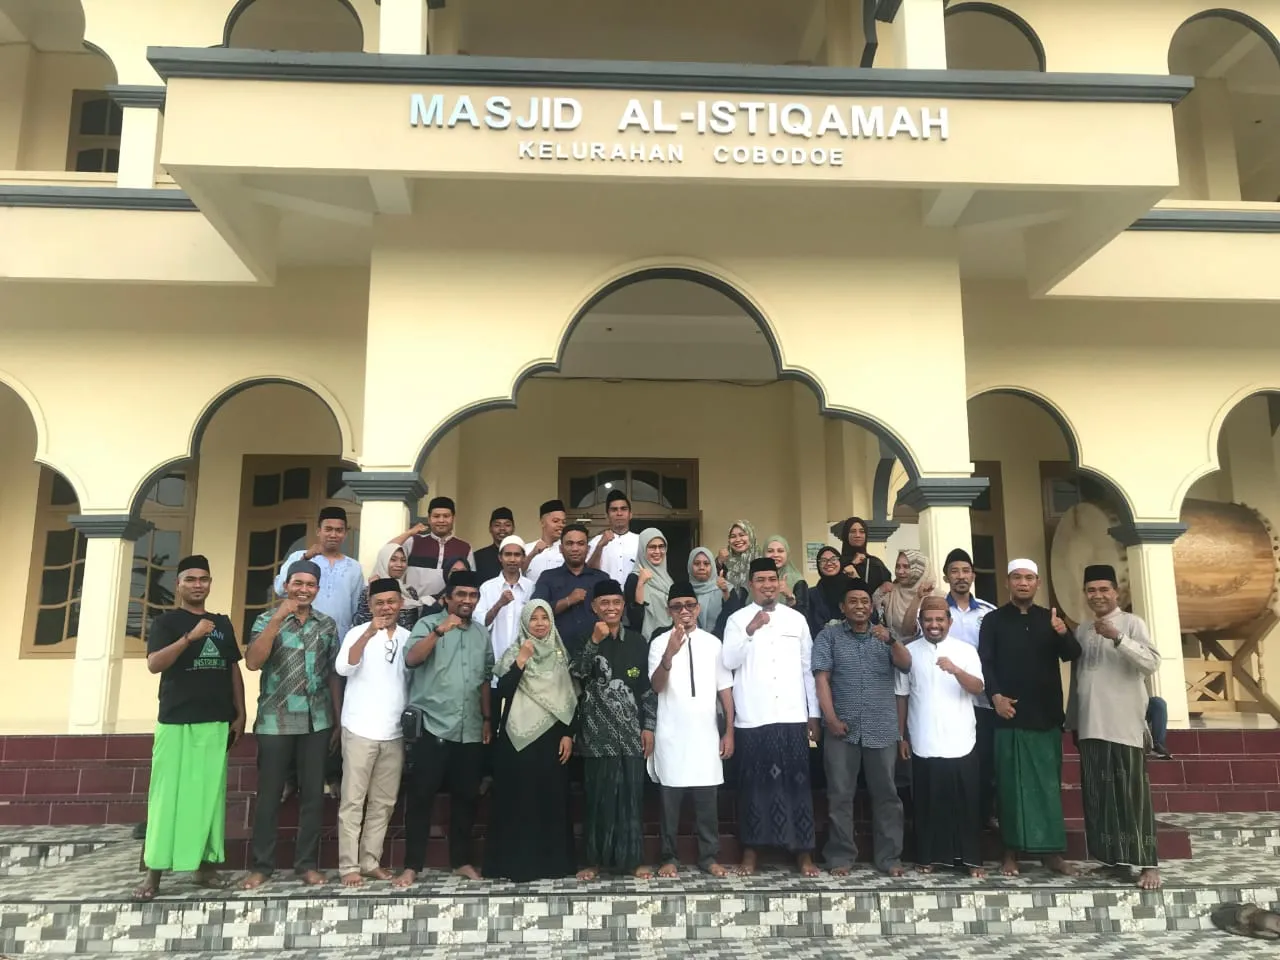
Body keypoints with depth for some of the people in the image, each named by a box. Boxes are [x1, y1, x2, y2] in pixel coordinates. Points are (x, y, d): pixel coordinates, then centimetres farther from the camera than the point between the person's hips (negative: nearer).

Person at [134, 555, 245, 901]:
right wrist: (190, 636, -26)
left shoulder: (223, 623, 14)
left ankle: (206, 865, 13)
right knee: (168, 794, -4)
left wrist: (240, 714, 10)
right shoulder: (166, 622, 1)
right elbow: (154, 664, -14)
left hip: (216, 722, 4)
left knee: (210, 793, 5)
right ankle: (154, 872, 2)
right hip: (175, 722, -4)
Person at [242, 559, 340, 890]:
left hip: (317, 723, 2)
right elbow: (252, 662, -15)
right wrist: (278, 618, -20)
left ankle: (307, 863, 17)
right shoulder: (267, 619, 0)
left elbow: (332, 675, 11)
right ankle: (261, 865, 17)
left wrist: (338, 720, 9)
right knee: (269, 795, 5)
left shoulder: (328, 624, 8)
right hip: (275, 722, -2)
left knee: (313, 795, 6)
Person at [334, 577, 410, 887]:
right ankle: (349, 865, 7)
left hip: (395, 733, 4)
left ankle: (371, 861, 18)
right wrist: (368, 634, -33)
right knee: (353, 801, 0)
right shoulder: (358, 633, -4)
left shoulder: (408, 637, 9)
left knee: (384, 803, 9)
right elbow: (343, 668, -21)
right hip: (361, 731, -4)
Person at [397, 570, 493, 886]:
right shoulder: (428, 624, -2)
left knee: (466, 797, 10)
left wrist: (487, 718, 14)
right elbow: (411, 659, -20)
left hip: (470, 731, 5)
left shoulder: (482, 633, 13)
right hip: (433, 727, -4)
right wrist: (440, 631, -29)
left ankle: (461, 860, 22)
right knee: (421, 797, -1)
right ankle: (412, 865, 7)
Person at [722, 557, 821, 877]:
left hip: (793, 717, 2)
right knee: (754, 784, 5)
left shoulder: (796, 619, 9)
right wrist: (750, 630, -22)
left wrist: (814, 714, 9)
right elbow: (729, 662, -11)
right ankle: (750, 850, 16)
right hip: (752, 718, -2)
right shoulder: (738, 619, 2)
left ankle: (803, 851, 13)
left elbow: (807, 669, 11)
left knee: (797, 782, 3)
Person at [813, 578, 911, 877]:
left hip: (882, 729, 2)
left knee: (886, 795, 6)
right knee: (840, 796, 1)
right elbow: (822, 678, -2)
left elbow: (906, 665, -4)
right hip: (843, 729, -2)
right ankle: (840, 857, 10)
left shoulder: (886, 636, 12)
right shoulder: (829, 636, 5)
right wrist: (830, 718, -11)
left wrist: (891, 640, -22)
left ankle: (889, 857, 15)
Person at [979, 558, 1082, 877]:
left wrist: (1063, 634, -20)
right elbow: (985, 662, -2)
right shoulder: (993, 620, 4)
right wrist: (995, 695, -17)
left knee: (1048, 783, 5)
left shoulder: (1050, 618, 12)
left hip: (1046, 715, 2)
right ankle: (1011, 851, 7)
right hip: (1009, 714, -2)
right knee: (1011, 784, 1)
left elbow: (1072, 655, 1)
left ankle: (1051, 851, 12)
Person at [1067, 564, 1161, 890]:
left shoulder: (1132, 623, -2)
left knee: (1132, 792, -5)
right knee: (1098, 794, 7)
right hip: (1090, 726, 5)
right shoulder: (1082, 630, 14)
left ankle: (1147, 863, 1)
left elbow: (1152, 663, -15)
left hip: (1124, 725, -5)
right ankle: (1113, 857, 15)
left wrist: (1117, 637, -24)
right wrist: (1072, 720, 17)